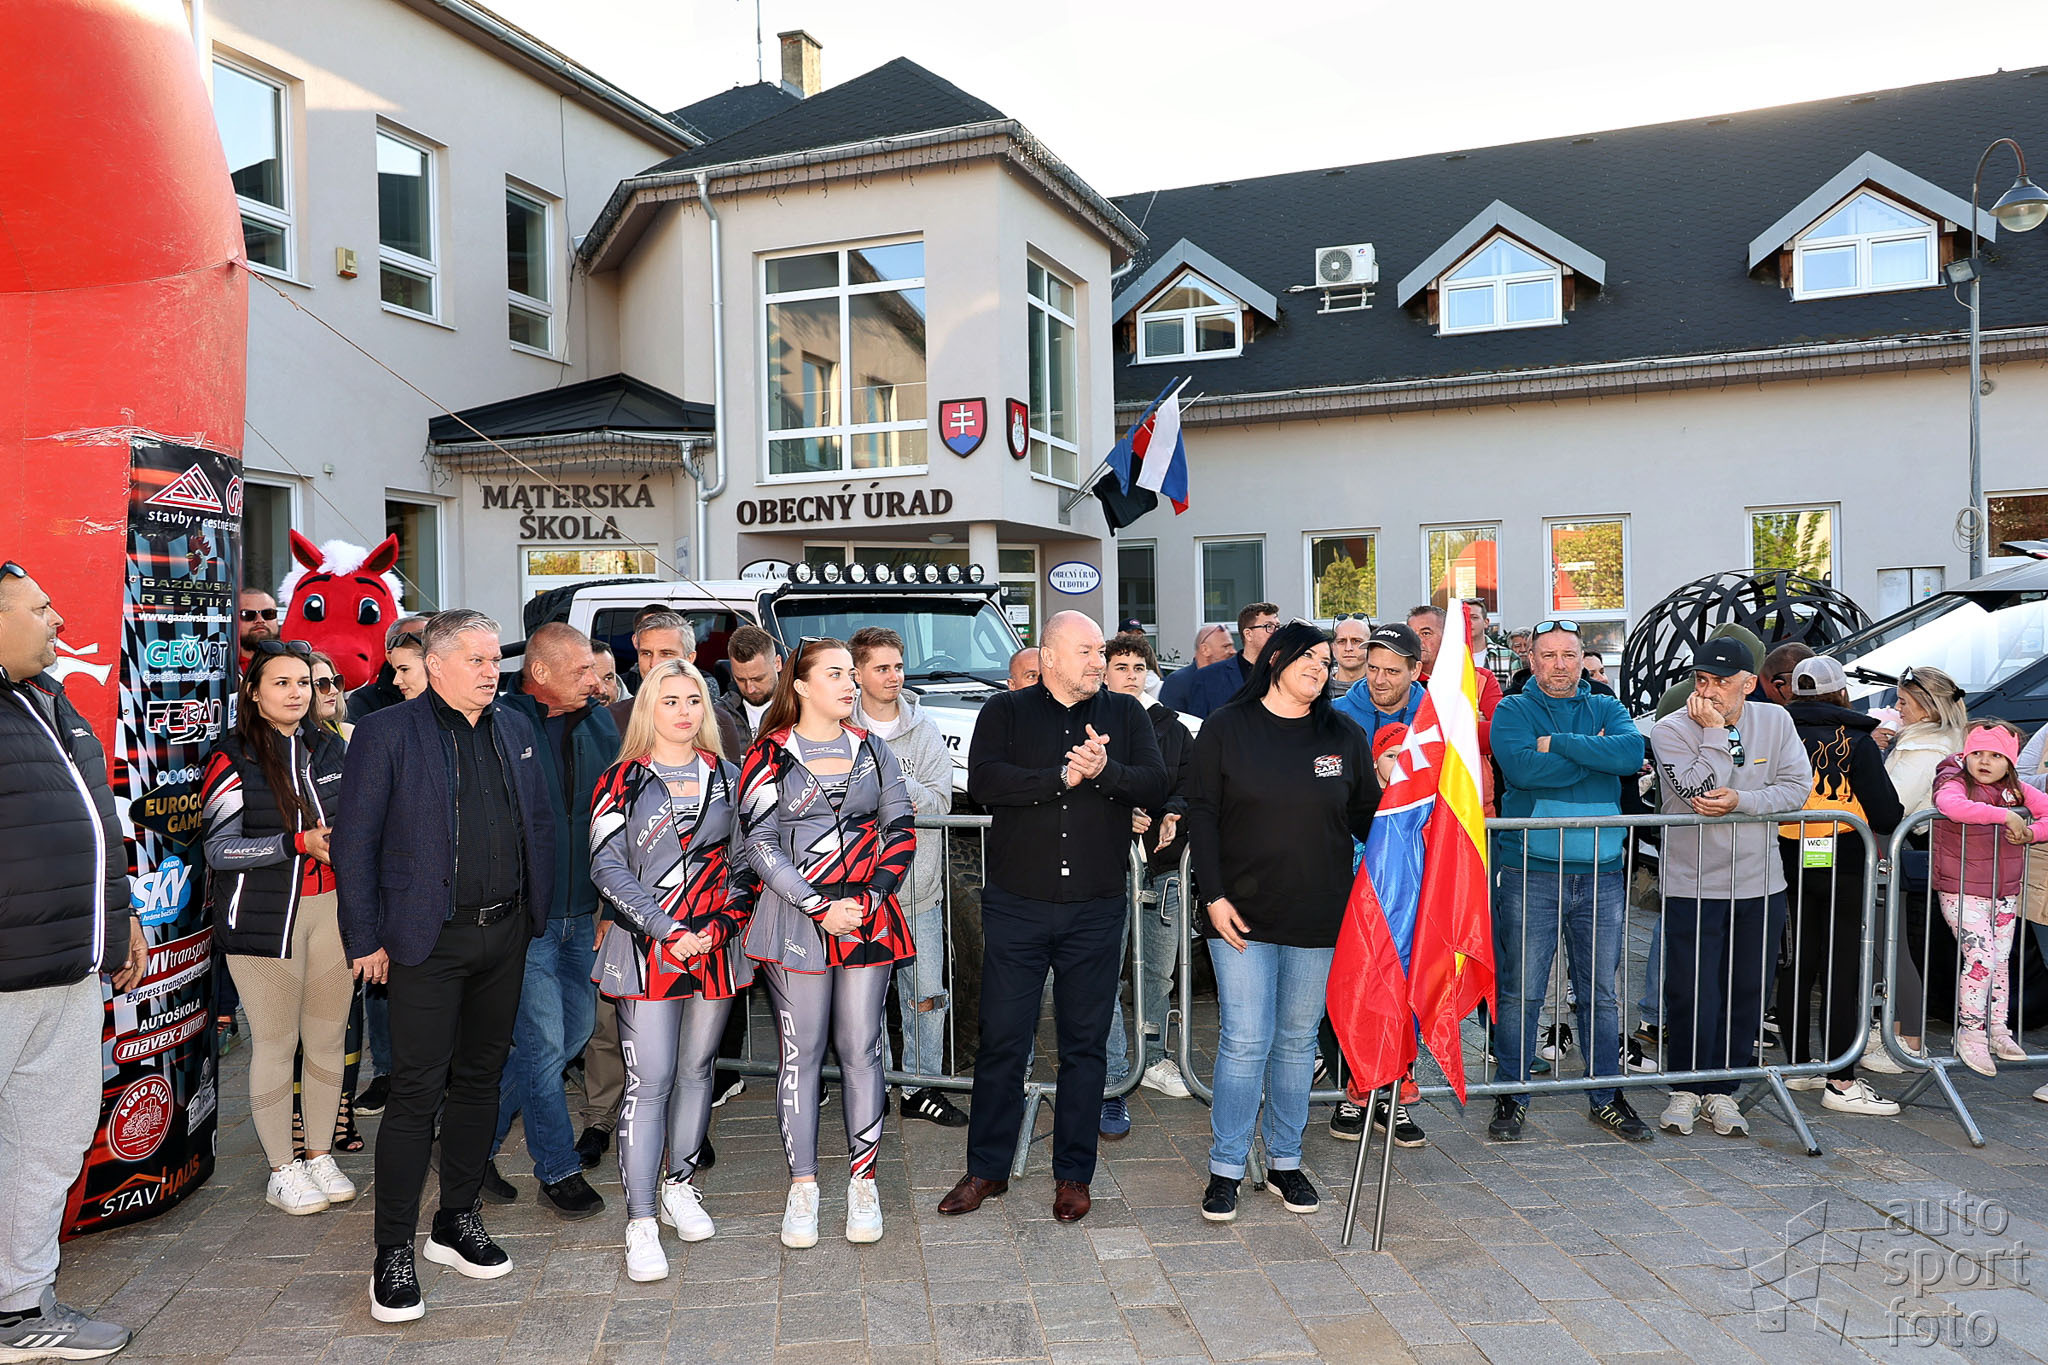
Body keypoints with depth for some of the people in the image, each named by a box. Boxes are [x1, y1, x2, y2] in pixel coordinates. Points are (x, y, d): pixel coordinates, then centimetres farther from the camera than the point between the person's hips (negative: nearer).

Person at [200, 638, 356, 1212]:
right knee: (276, 1042, 3)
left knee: (329, 1036, 10)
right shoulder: (233, 758, -6)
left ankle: (320, 1155, 25)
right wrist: (299, 844, -19)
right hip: (264, 917, -5)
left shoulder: (331, 748, 11)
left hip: (332, 909, 5)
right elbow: (219, 848, -12)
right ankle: (281, 1171, 18)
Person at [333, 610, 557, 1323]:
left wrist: (538, 913, 9)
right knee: (417, 1092, -2)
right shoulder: (387, 733, -7)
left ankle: (458, 1222, 29)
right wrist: (366, 939, -9)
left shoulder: (516, 728, 9)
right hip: (429, 941, -5)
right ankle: (394, 1253, 11)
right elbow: (354, 843, -7)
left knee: (480, 1077, 14)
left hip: (505, 935, 5)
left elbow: (540, 823, 14)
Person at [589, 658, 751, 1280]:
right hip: (644, 949, -3)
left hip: (715, 946, 3)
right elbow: (607, 865, -7)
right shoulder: (622, 781, 0)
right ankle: (641, 1222, 1)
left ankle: (679, 1184, 29)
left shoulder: (727, 778, 9)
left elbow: (743, 860, 12)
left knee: (697, 1069, 12)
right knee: (650, 1080, -6)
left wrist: (725, 921, -3)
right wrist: (665, 931, -16)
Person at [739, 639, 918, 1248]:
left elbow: (901, 831, 8)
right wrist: (821, 908, -12)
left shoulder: (873, 751, 11)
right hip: (794, 918, -2)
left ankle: (862, 1181, 17)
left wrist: (871, 897, -6)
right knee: (802, 1052, 4)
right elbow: (760, 843, -5)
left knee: (862, 1049, 4)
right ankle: (803, 1186, 17)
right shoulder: (769, 756, 1)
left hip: (870, 918, 2)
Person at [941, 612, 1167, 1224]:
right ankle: (987, 1168, 22)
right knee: (1002, 1041, 5)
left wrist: (1104, 770, -21)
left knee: (1086, 1045, 9)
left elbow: (1156, 787, -4)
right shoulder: (1005, 712, 3)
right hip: (1016, 906, -1)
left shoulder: (1125, 714, 9)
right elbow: (983, 782, -14)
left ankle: (1073, 1174, 24)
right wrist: (1063, 776, -20)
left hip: (1097, 909, 2)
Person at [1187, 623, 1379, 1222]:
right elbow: (1202, 813, -3)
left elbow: (1366, 818, 11)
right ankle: (1225, 1171, 11)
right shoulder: (1225, 728, -1)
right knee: (1245, 1040, -3)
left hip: (1318, 917, 3)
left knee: (1298, 1039, 12)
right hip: (1243, 914, -3)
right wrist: (1214, 894, -9)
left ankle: (1285, 1163, 26)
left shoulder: (1344, 737, 6)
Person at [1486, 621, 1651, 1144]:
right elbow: (1523, 769, -15)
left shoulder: (1606, 708, 12)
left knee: (1601, 993, 12)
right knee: (1520, 992, 1)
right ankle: (1511, 1096, 15)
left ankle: (1606, 1097, 26)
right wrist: (1595, 754, -8)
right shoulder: (1512, 710, 4)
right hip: (1530, 872, -3)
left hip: (1601, 874, 3)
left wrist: (1556, 742, -13)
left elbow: (1632, 751, -10)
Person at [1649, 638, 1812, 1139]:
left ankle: (1722, 1091, 23)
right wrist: (1716, 731, -18)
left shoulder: (1775, 721, 4)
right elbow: (1701, 792, -20)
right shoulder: (1671, 730, -9)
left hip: (1760, 883, 4)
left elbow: (1798, 787, -3)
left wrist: (1742, 801, -17)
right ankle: (1686, 1088, 19)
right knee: (1692, 996, -1)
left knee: (1746, 995, 9)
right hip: (1692, 884, -3)